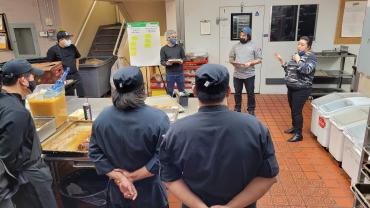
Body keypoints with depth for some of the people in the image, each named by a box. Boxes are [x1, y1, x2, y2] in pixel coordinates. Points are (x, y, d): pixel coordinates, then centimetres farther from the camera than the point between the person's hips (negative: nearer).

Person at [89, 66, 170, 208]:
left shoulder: (101, 119, -12)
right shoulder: (158, 119, -24)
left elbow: (95, 153, -8)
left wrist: (119, 178, -11)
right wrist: (133, 176, -16)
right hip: (150, 192, -2)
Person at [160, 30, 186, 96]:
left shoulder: (179, 47, 5)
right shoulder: (163, 49, -1)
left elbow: (184, 57, 9)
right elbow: (162, 61, -2)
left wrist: (182, 61, -13)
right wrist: (167, 63, -23)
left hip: (180, 72, 2)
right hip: (170, 74, -2)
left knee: (182, 91, 11)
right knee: (170, 92, 8)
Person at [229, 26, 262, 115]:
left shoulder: (254, 46, -1)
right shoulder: (236, 46, 9)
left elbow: (259, 59, -1)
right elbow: (231, 58, 12)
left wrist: (250, 63, -18)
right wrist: (233, 62, -10)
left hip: (249, 75, -3)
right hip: (237, 74, 3)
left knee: (250, 93, 7)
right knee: (237, 93, 13)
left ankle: (251, 109, 22)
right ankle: (237, 108, 28)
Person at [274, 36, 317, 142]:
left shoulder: (311, 57, -10)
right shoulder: (296, 54, 12)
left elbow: (306, 70, -26)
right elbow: (289, 70, 16)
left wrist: (298, 60, -20)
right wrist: (282, 61, 7)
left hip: (301, 89, -8)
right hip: (291, 88, 8)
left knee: (297, 111, -5)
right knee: (292, 109, 17)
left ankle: (299, 134, 6)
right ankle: (294, 127, 34)